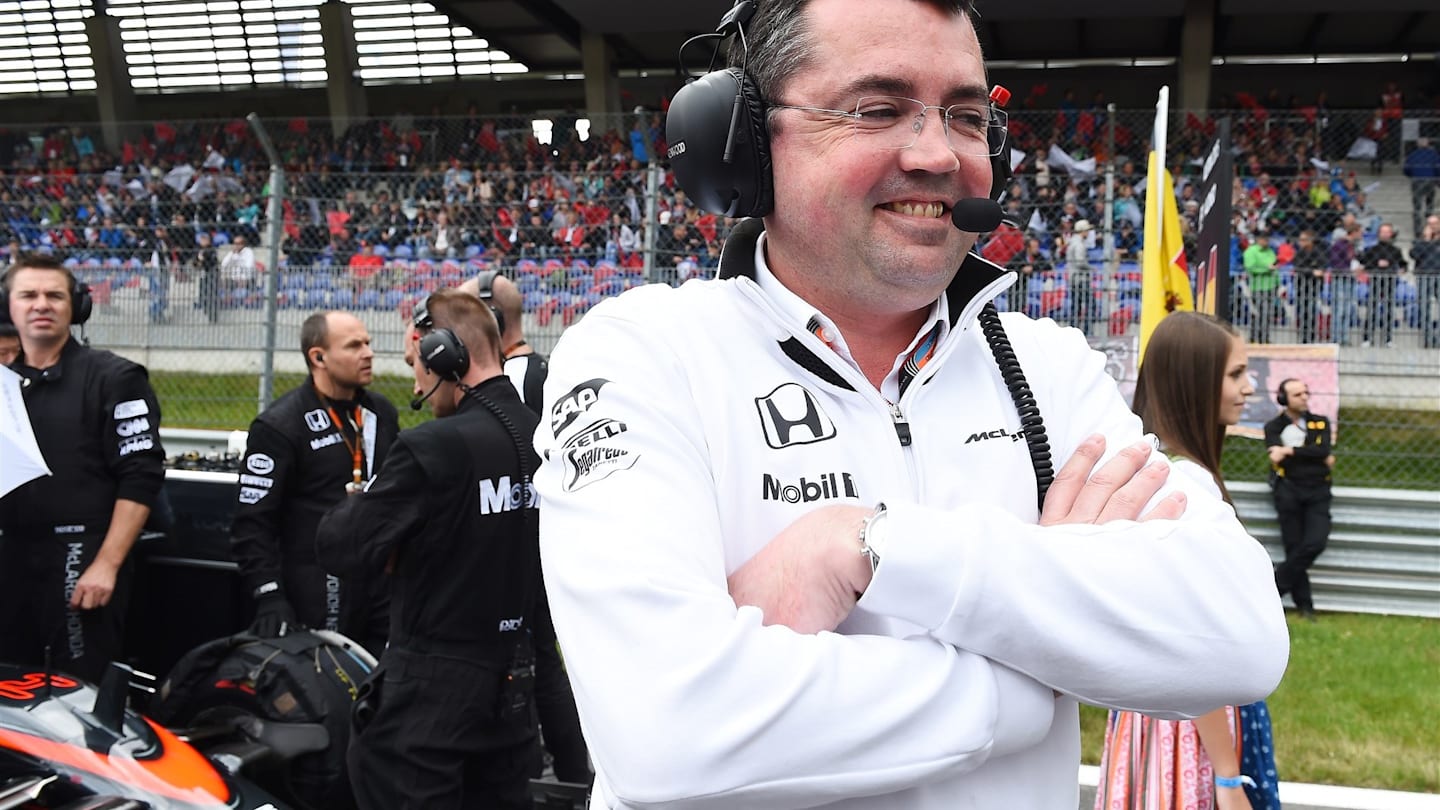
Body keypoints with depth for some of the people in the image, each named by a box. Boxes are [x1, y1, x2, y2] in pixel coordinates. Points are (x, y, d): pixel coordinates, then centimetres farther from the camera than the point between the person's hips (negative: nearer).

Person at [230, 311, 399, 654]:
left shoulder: (382, 413, 11)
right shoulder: (279, 425, -8)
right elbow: (253, 521, -10)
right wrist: (269, 595, -17)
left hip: (381, 587, 6)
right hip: (316, 601, -6)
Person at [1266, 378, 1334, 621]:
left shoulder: (1320, 423, 11)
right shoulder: (1274, 427, 6)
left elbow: (1323, 450, -7)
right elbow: (1278, 457, -12)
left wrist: (1290, 451, -14)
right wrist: (1320, 458, -11)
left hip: (1317, 492, 2)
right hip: (1289, 490, -1)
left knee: (1316, 542, -15)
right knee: (1294, 547, -2)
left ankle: (1276, 586, 1)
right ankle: (1304, 605, 6)